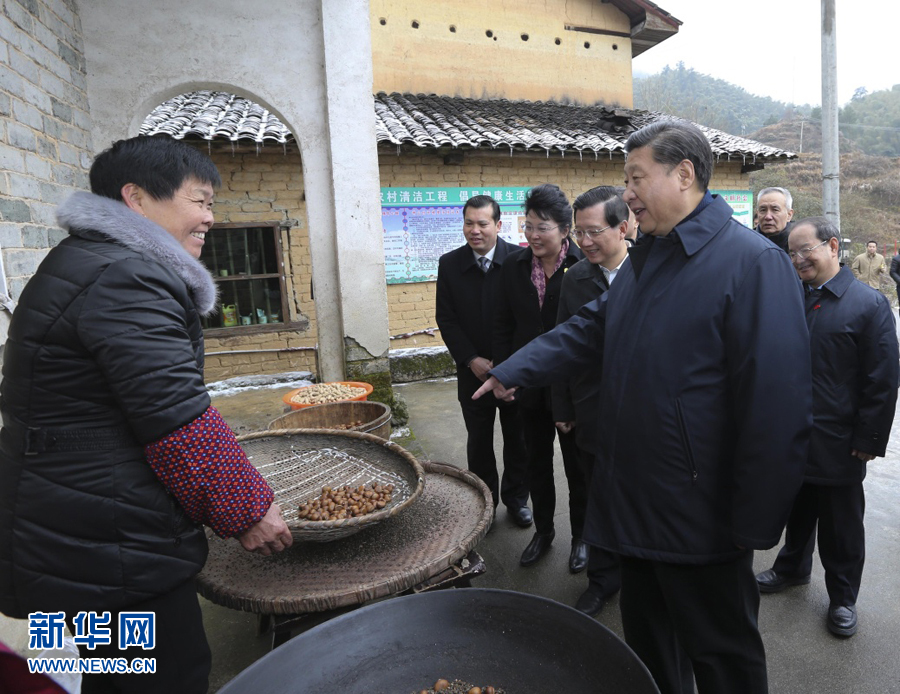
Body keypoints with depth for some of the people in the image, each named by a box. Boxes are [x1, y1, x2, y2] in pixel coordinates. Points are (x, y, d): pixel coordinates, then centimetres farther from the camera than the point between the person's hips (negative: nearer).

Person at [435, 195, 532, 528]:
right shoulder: (449, 263, -2)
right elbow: (446, 318, -2)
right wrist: (472, 360, -11)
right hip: (473, 372, 2)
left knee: (517, 440, 14)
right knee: (479, 442, 13)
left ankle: (516, 497, 34)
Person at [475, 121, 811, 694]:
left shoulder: (753, 262, -17)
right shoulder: (646, 259, 11)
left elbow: (778, 403, -21)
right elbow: (588, 331, 15)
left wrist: (758, 521, -18)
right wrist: (513, 372, 7)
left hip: (701, 515, -8)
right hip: (637, 499, 8)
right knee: (646, 637, 25)